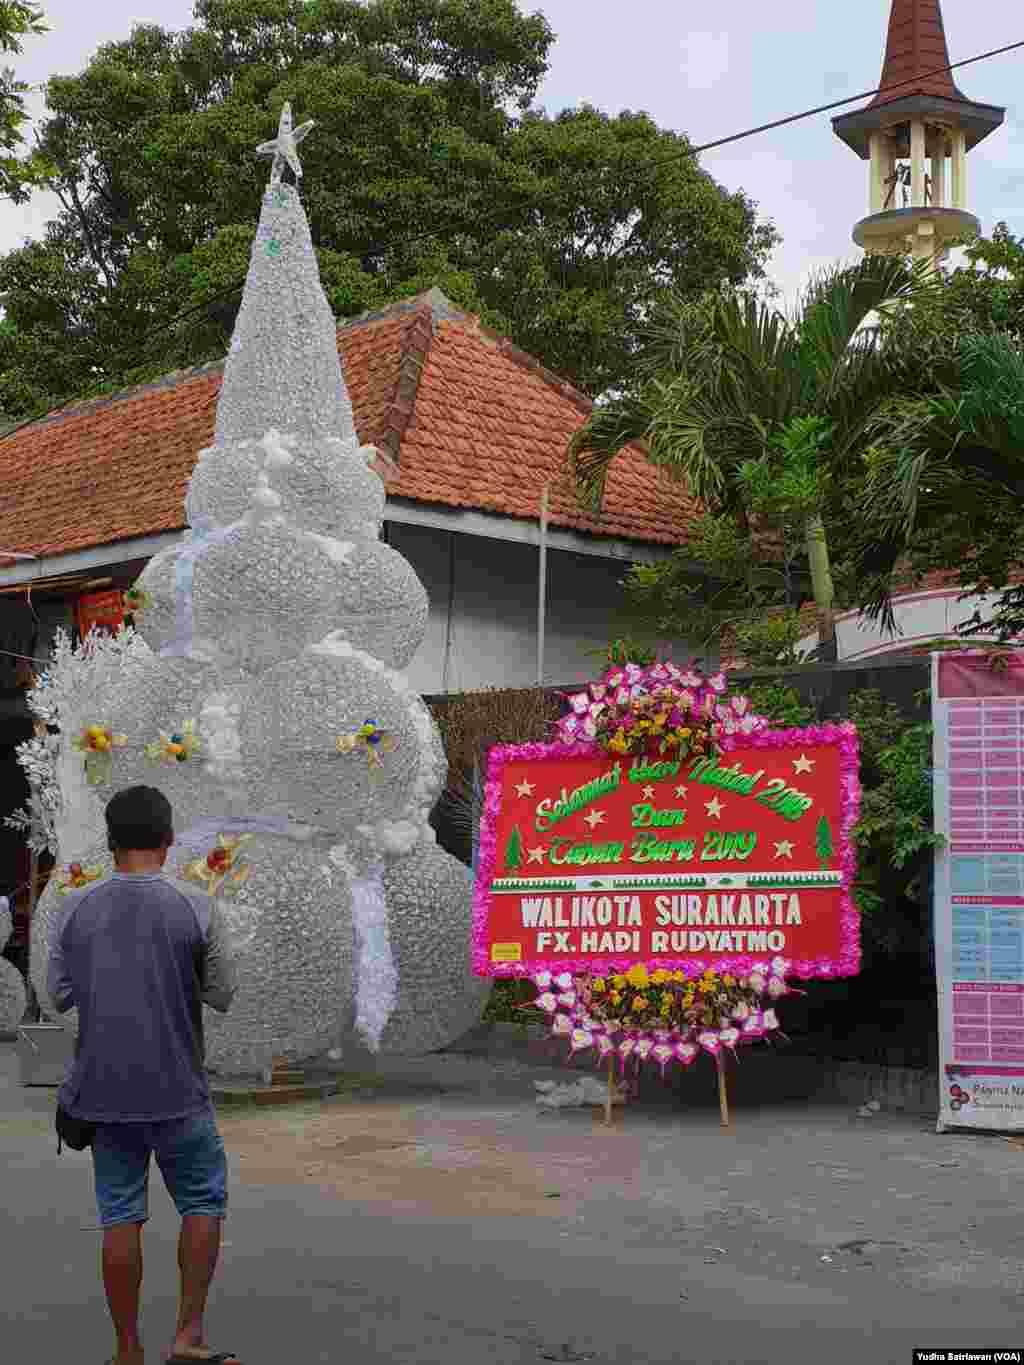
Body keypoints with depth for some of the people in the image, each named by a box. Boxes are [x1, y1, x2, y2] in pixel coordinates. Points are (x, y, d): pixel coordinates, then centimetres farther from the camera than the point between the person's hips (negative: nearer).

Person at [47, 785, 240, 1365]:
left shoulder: (75, 910, -1)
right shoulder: (196, 910, -8)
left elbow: (60, 994, 6)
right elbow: (222, 995, -2)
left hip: (105, 1089, 3)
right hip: (178, 1089, -3)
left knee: (121, 1217, 9)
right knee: (204, 1202, 13)